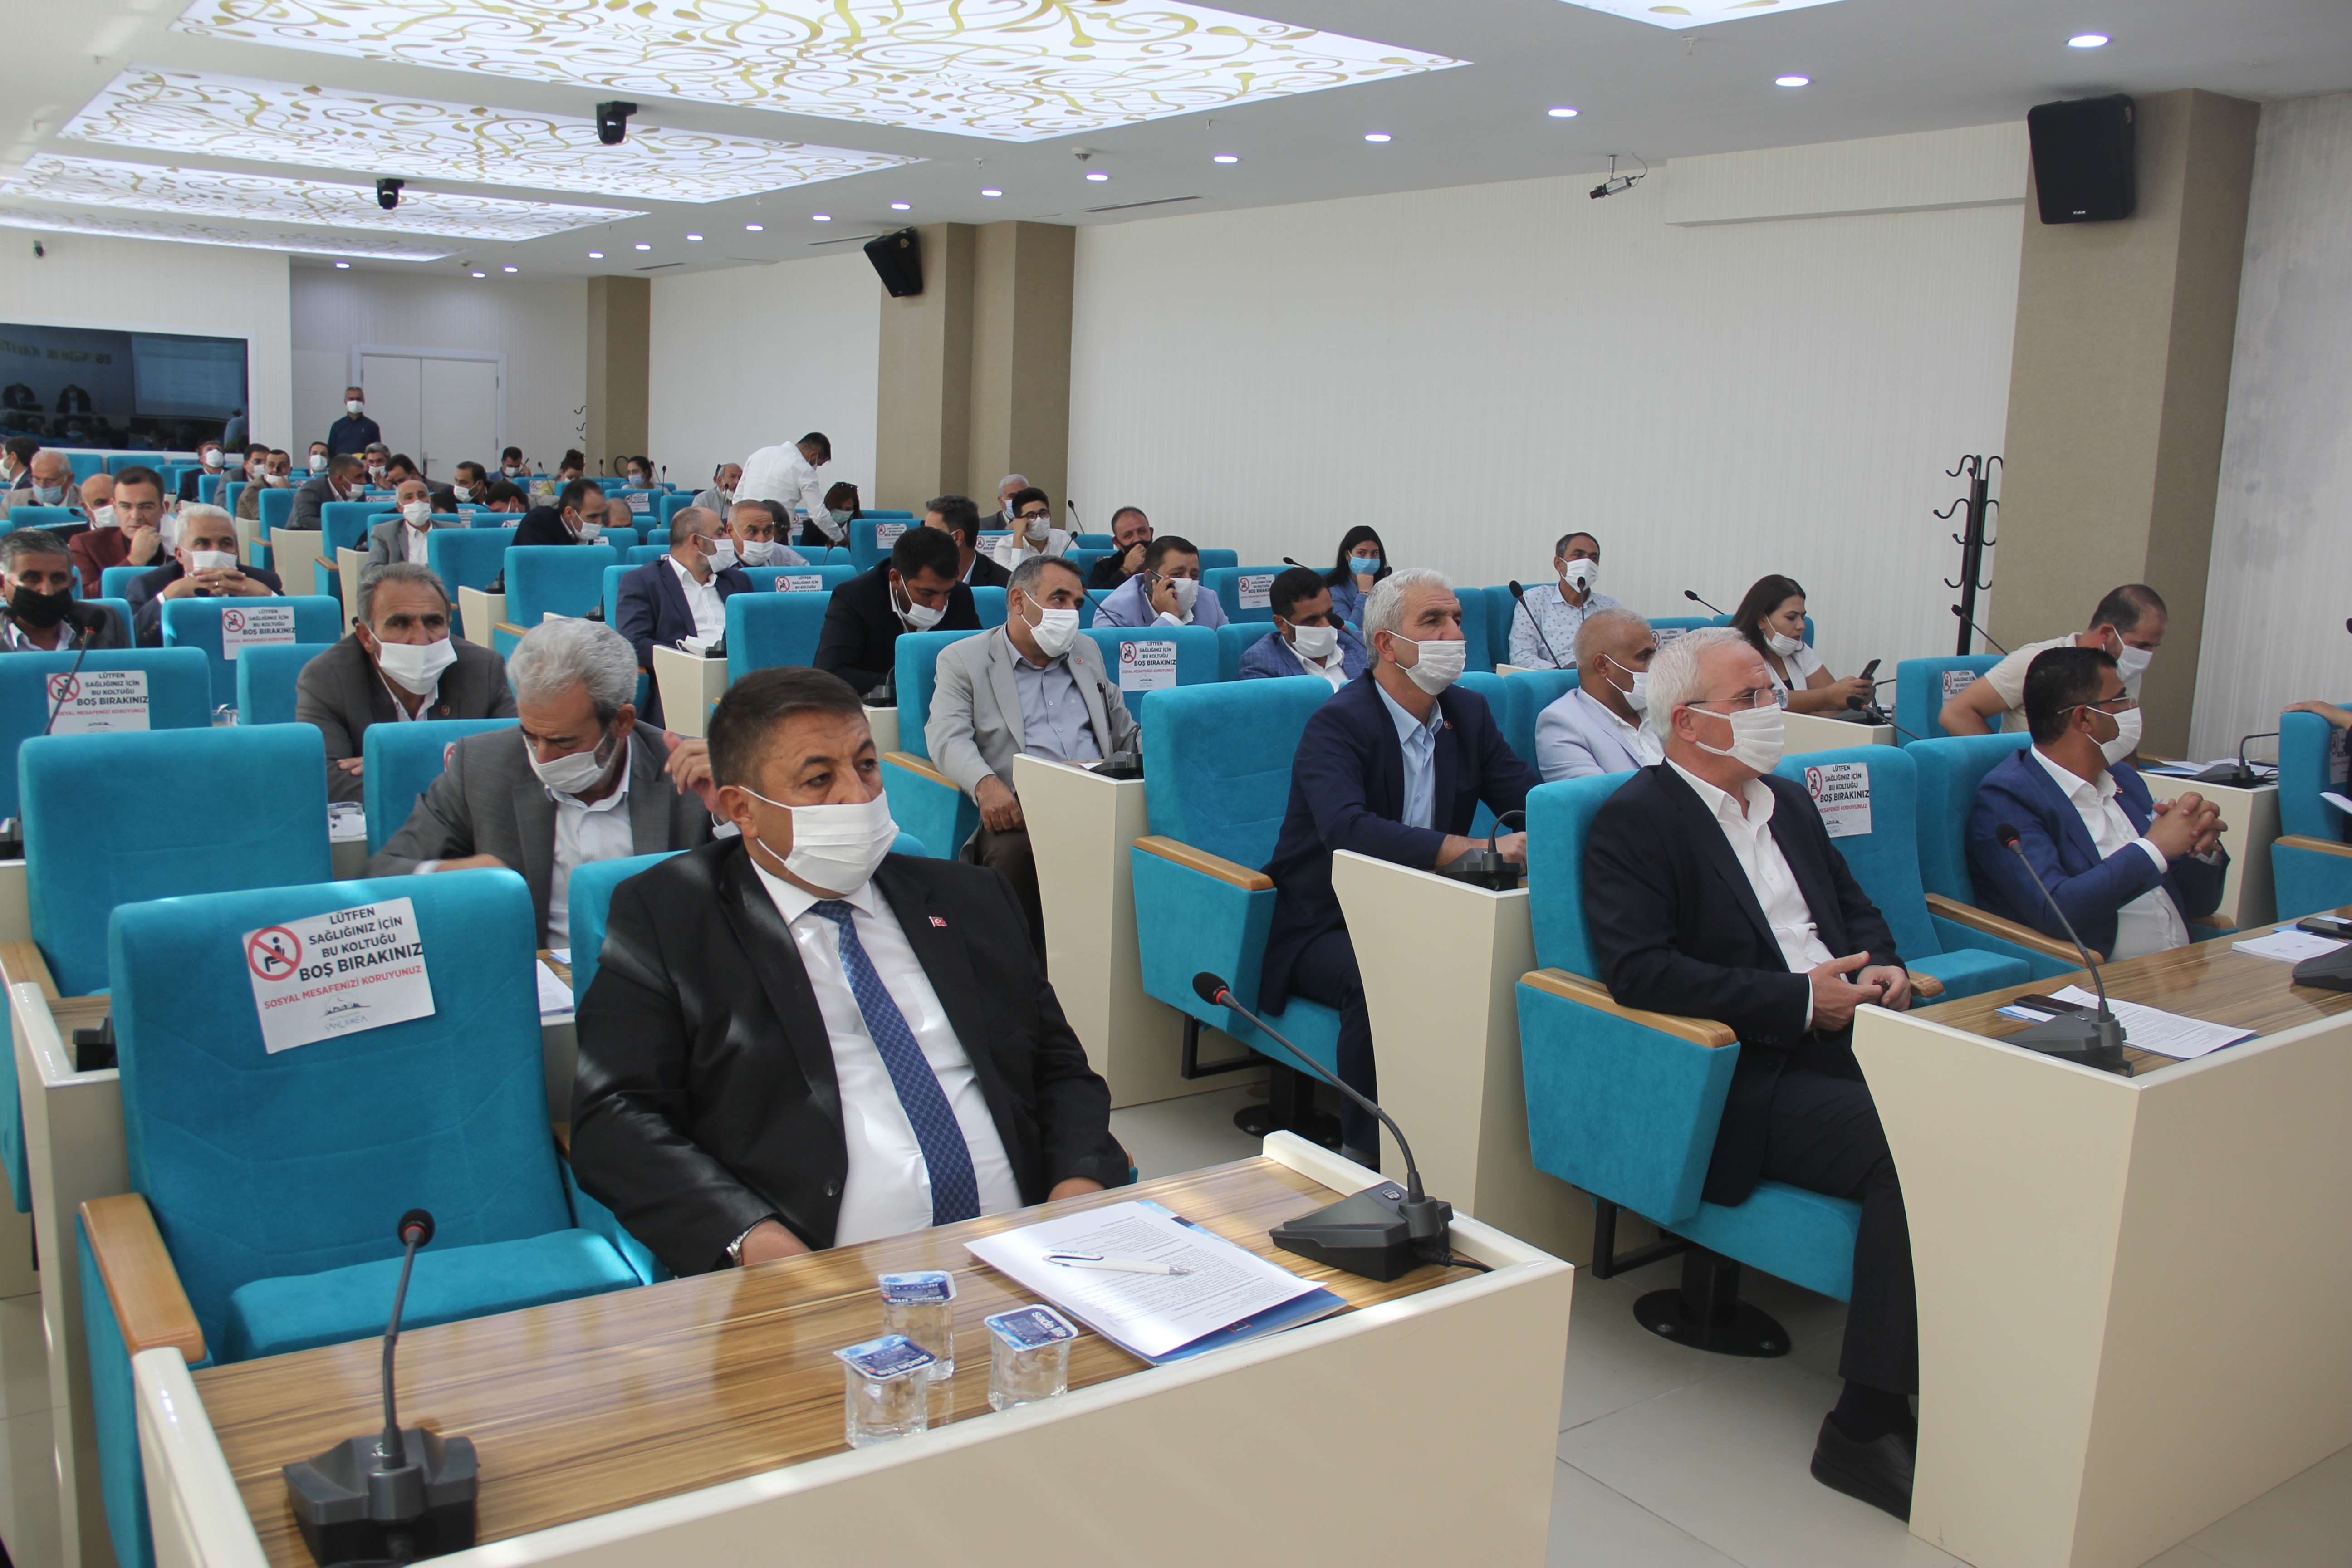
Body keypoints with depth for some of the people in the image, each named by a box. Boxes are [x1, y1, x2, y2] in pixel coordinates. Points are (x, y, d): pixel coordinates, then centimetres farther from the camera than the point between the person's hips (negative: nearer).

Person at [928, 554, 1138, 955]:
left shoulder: (1088, 652, 28)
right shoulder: (963, 659, 13)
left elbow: (1126, 733, 29)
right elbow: (947, 737, -3)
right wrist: (986, 783, -25)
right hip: (1020, 809, -3)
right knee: (1013, 851, -37)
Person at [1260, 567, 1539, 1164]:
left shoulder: (1469, 713, 8)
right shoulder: (1339, 722, -16)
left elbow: (1528, 796, 4)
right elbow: (1347, 830, -33)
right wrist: (1475, 850, -40)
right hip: (1328, 927, -6)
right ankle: (1365, 1150, -19)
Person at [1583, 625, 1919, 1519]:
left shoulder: (1788, 802, 23)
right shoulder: (1637, 819, -4)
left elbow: (1855, 907, 29)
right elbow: (1640, 972, -15)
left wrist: (1885, 969, 5)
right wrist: (1801, 999, -15)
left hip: (1840, 1043, 7)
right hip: (1746, 1082, -7)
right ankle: (1869, 1421, -17)